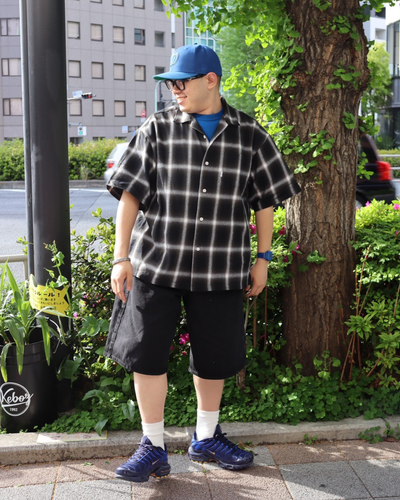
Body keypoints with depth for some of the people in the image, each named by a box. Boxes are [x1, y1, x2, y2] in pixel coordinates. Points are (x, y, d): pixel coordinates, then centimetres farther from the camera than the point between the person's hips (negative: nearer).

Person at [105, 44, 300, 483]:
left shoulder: (249, 135, 4)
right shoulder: (157, 128, 1)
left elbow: (265, 199, 10)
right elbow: (130, 195, -1)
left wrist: (263, 257, 7)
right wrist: (121, 257, -6)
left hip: (220, 268, 1)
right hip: (156, 262, 0)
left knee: (214, 356, 11)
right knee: (146, 352, 0)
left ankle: (206, 438, 32)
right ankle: (152, 448, 17)